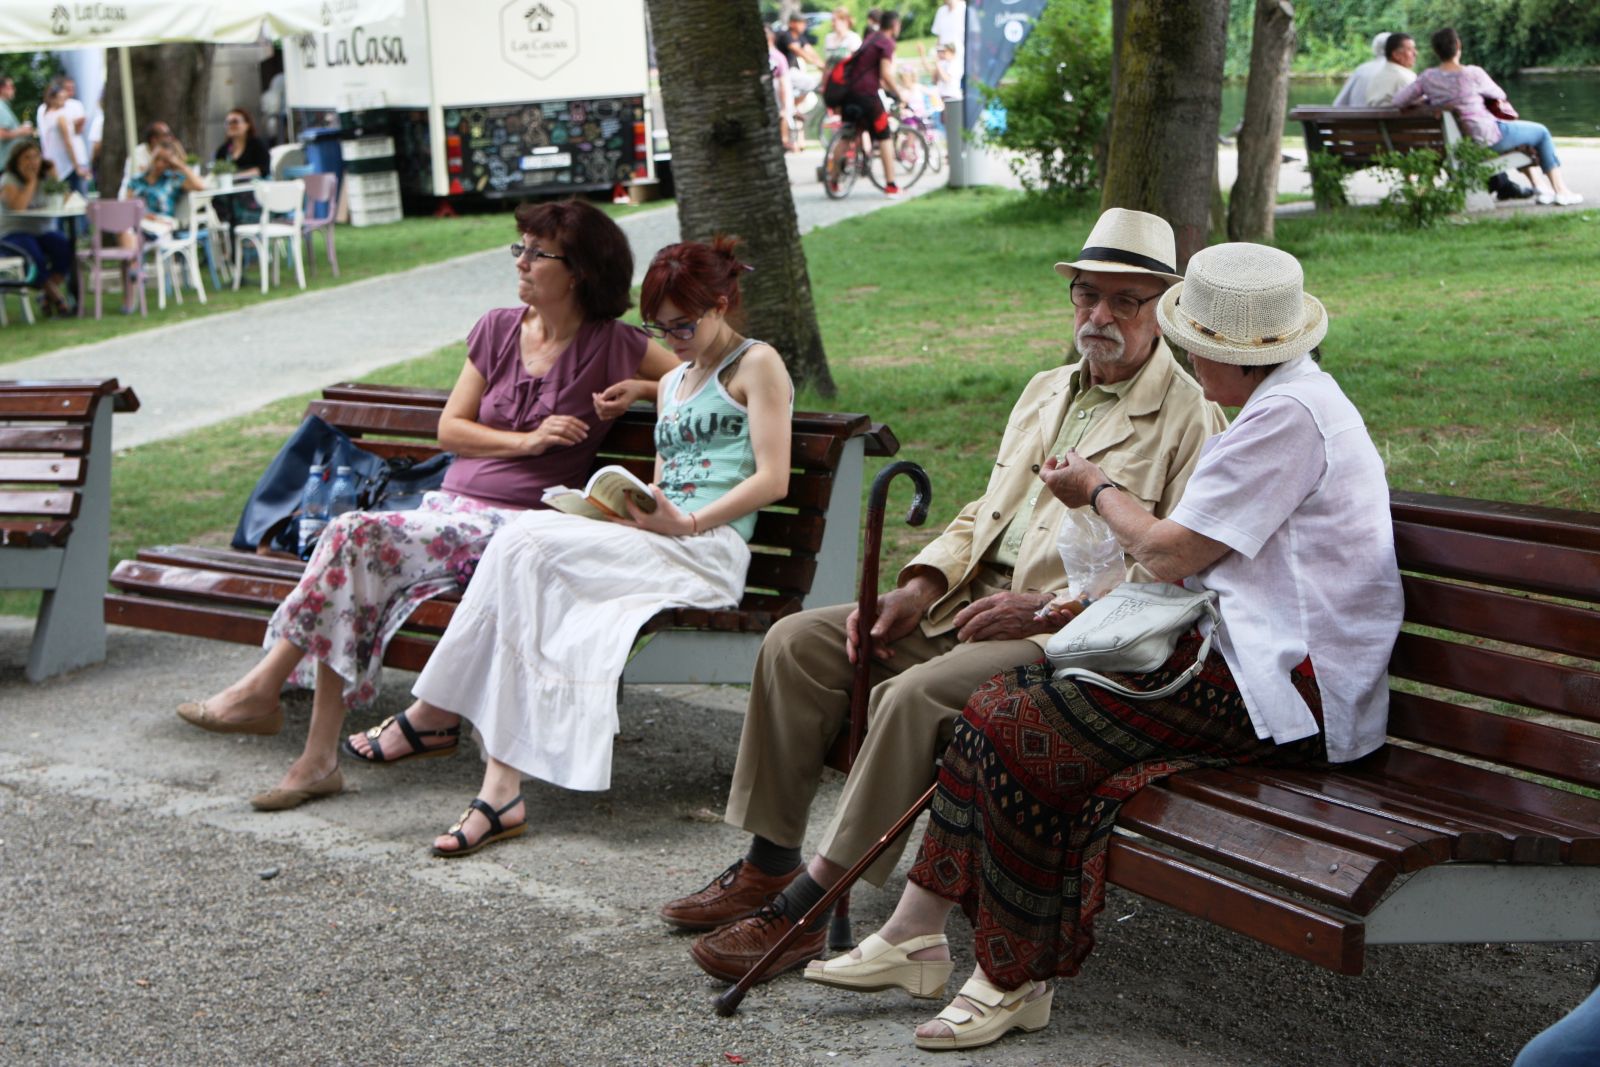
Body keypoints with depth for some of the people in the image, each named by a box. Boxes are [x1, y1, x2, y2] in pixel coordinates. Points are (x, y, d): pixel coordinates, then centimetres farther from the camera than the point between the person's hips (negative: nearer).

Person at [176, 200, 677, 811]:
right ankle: (319, 759, -24)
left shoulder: (611, 346, 2)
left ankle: (264, 687, -19)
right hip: (452, 504, 5)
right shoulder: (498, 330, 15)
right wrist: (526, 440, -4)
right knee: (355, 566, -25)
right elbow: (450, 429, 12)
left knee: (357, 538, -26)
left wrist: (641, 389, -9)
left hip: (516, 525, -5)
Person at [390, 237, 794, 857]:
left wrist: (686, 523, -16)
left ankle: (435, 711, -13)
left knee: (527, 543, -25)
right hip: (653, 547, 7)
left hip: (709, 550, -7)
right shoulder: (673, 382, 30)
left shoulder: (757, 364, 6)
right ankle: (501, 789, -33)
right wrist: (624, 504, 5)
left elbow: (773, 480, -5)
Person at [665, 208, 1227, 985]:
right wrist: (921, 585, 5)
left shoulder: (1191, 419, -6)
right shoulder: (1046, 392, 21)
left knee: (914, 695, -32)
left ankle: (806, 907, -24)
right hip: (969, 602, 8)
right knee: (797, 643, -5)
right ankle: (769, 861, 2)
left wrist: (1045, 608, -20)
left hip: (1064, 631, -8)